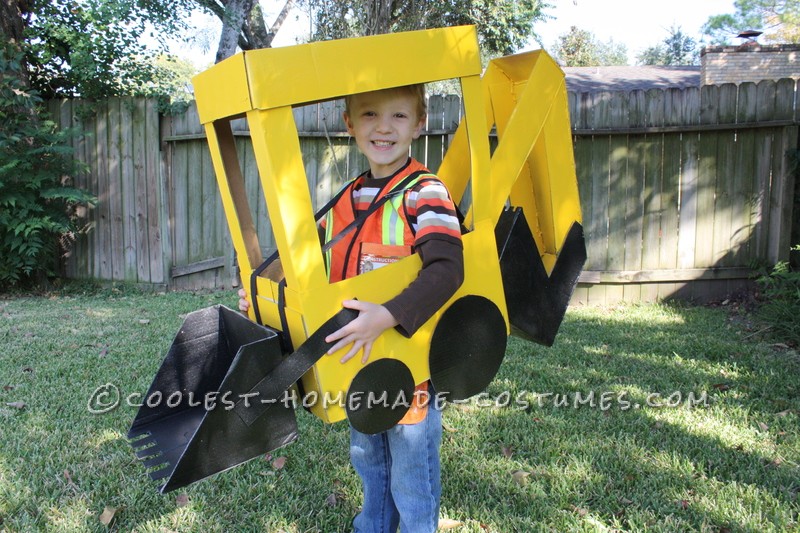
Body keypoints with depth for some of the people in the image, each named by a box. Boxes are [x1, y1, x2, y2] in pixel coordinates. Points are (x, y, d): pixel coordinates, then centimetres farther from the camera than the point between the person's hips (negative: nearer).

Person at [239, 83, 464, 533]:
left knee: (412, 480, 10)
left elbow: (448, 269, -29)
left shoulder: (424, 193, -16)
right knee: (368, 463, 28)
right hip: (356, 361, 8)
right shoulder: (346, 199, 7)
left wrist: (388, 316, -39)